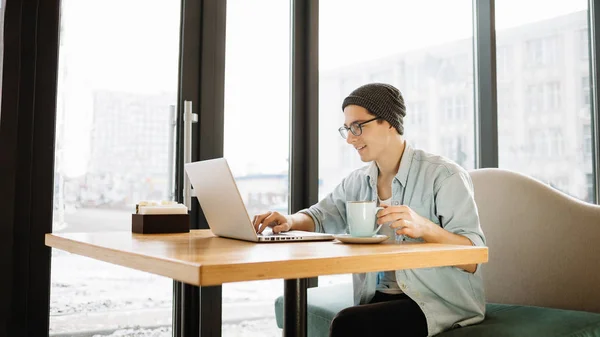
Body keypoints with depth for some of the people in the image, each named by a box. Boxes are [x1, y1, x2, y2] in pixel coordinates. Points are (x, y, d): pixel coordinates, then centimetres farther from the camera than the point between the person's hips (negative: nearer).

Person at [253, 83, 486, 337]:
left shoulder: (444, 175, -10)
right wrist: (289, 221, -3)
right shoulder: (357, 182, 10)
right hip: (379, 299, 5)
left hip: (441, 302, -5)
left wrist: (424, 227, -35)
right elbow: (320, 217, 21)